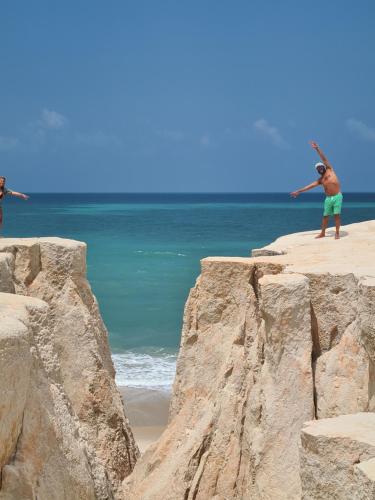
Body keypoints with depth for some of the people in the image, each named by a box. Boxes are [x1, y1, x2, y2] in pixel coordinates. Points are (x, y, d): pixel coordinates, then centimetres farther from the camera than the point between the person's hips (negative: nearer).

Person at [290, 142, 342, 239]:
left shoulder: (329, 170, 6)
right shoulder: (320, 180, 15)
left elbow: (324, 158, 0)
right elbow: (309, 186, 17)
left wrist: (317, 149, -7)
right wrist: (298, 191, 16)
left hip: (337, 196, -4)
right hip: (328, 198, 4)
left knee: (337, 215, -6)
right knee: (325, 216, 6)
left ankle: (337, 233, -2)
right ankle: (322, 233, 16)